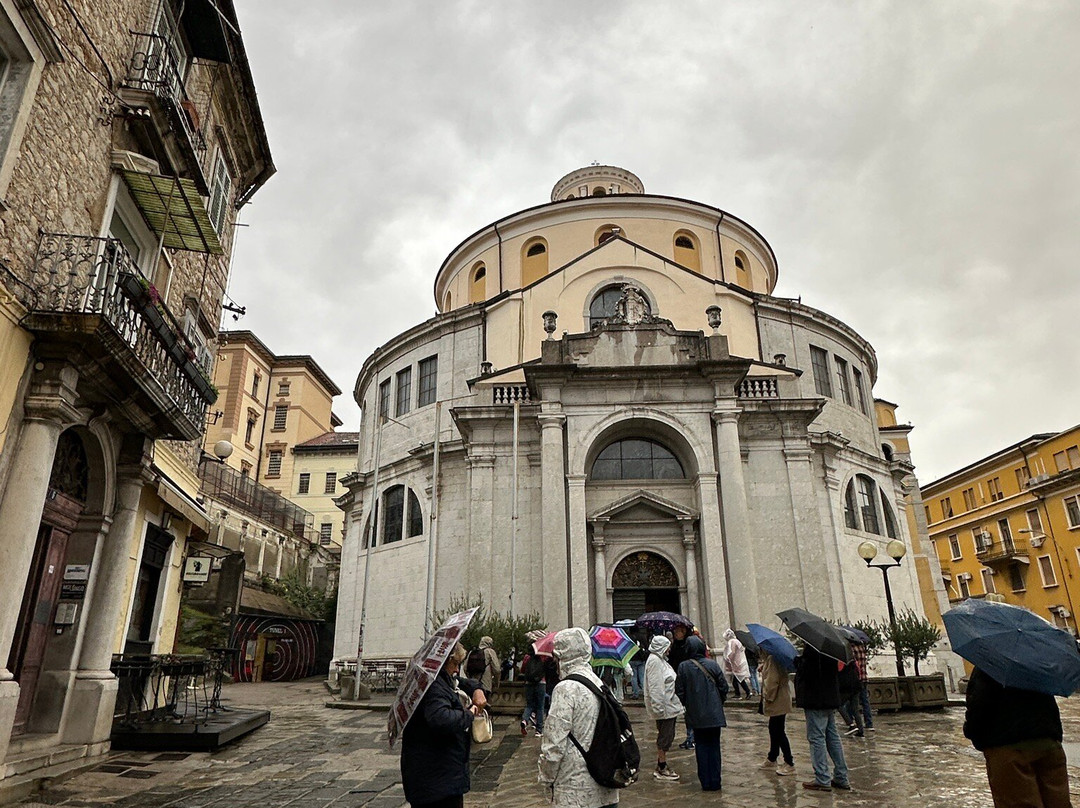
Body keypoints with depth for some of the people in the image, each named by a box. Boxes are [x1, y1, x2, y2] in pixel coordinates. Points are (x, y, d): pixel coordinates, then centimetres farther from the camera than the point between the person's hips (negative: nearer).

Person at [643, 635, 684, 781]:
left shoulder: (660, 660, 15)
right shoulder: (654, 661, -18)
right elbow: (654, 686, -23)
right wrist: (658, 707, -25)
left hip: (669, 705, 10)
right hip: (664, 706, -10)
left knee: (666, 735, 15)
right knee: (665, 736, -1)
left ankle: (662, 766, 25)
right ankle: (661, 769, 9)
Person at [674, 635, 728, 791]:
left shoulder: (683, 667, -9)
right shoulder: (713, 665, -6)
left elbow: (680, 691, -5)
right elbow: (724, 687, -1)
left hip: (696, 715, -1)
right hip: (715, 714, 1)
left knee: (701, 746, 10)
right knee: (714, 746, 11)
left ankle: (705, 782, 12)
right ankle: (715, 782, 14)